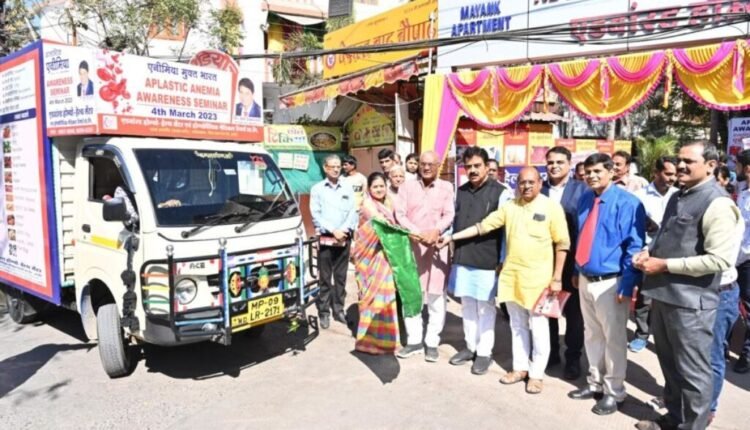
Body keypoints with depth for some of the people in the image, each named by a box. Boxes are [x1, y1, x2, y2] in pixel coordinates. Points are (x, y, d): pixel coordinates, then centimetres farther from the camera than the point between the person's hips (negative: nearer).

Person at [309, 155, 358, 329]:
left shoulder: (347, 189, 10)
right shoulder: (317, 189, 2)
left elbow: (353, 212, 3)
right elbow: (316, 215, -5)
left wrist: (344, 230, -11)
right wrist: (333, 230, -12)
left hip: (344, 239, 3)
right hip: (325, 238, -2)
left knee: (341, 276, 9)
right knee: (325, 277, 1)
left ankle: (338, 310, 18)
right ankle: (324, 312, 9)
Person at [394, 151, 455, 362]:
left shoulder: (446, 187, 8)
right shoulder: (406, 186, 8)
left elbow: (449, 215, -2)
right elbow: (400, 215, -1)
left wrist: (436, 230, -21)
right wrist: (418, 233, -16)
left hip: (437, 247, -1)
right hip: (411, 246, 1)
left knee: (436, 295, 1)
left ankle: (432, 342, 14)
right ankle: (414, 340, 18)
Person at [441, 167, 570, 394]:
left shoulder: (552, 207, -5)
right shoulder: (509, 207, 6)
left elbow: (562, 244, -4)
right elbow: (482, 226, 8)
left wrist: (557, 278, -8)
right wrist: (452, 237, 4)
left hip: (538, 277, -4)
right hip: (511, 275, 4)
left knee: (538, 327, 5)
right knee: (517, 326, 14)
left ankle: (536, 374, 19)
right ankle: (520, 368, 28)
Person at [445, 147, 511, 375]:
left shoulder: (501, 192, -6)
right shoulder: (460, 191, 10)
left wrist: (503, 259, -8)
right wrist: (450, 244, 14)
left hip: (487, 260, -5)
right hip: (462, 258, 5)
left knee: (485, 307, 6)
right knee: (467, 305, 14)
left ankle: (484, 352, 19)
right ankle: (470, 346, 29)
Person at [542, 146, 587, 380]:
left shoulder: (581, 189, -4)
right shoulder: (539, 189, 3)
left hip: (571, 260, -3)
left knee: (573, 311, 10)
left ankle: (573, 358, 24)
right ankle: (550, 352, 30)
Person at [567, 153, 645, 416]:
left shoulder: (627, 203, -13)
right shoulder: (584, 200, 7)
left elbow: (635, 246, -13)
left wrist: (627, 284, -17)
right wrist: (576, 271, 14)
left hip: (610, 282, -6)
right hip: (585, 279, 7)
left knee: (614, 339, 7)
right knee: (592, 335, 18)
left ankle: (614, 392, 23)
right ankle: (595, 383, 34)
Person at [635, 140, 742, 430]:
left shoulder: (717, 204, -15)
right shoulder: (677, 197, 13)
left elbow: (720, 259, -23)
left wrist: (664, 265, -19)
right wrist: (649, 252, 2)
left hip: (690, 301, -9)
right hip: (663, 294, 9)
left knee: (692, 371, 8)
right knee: (669, 363, 22)